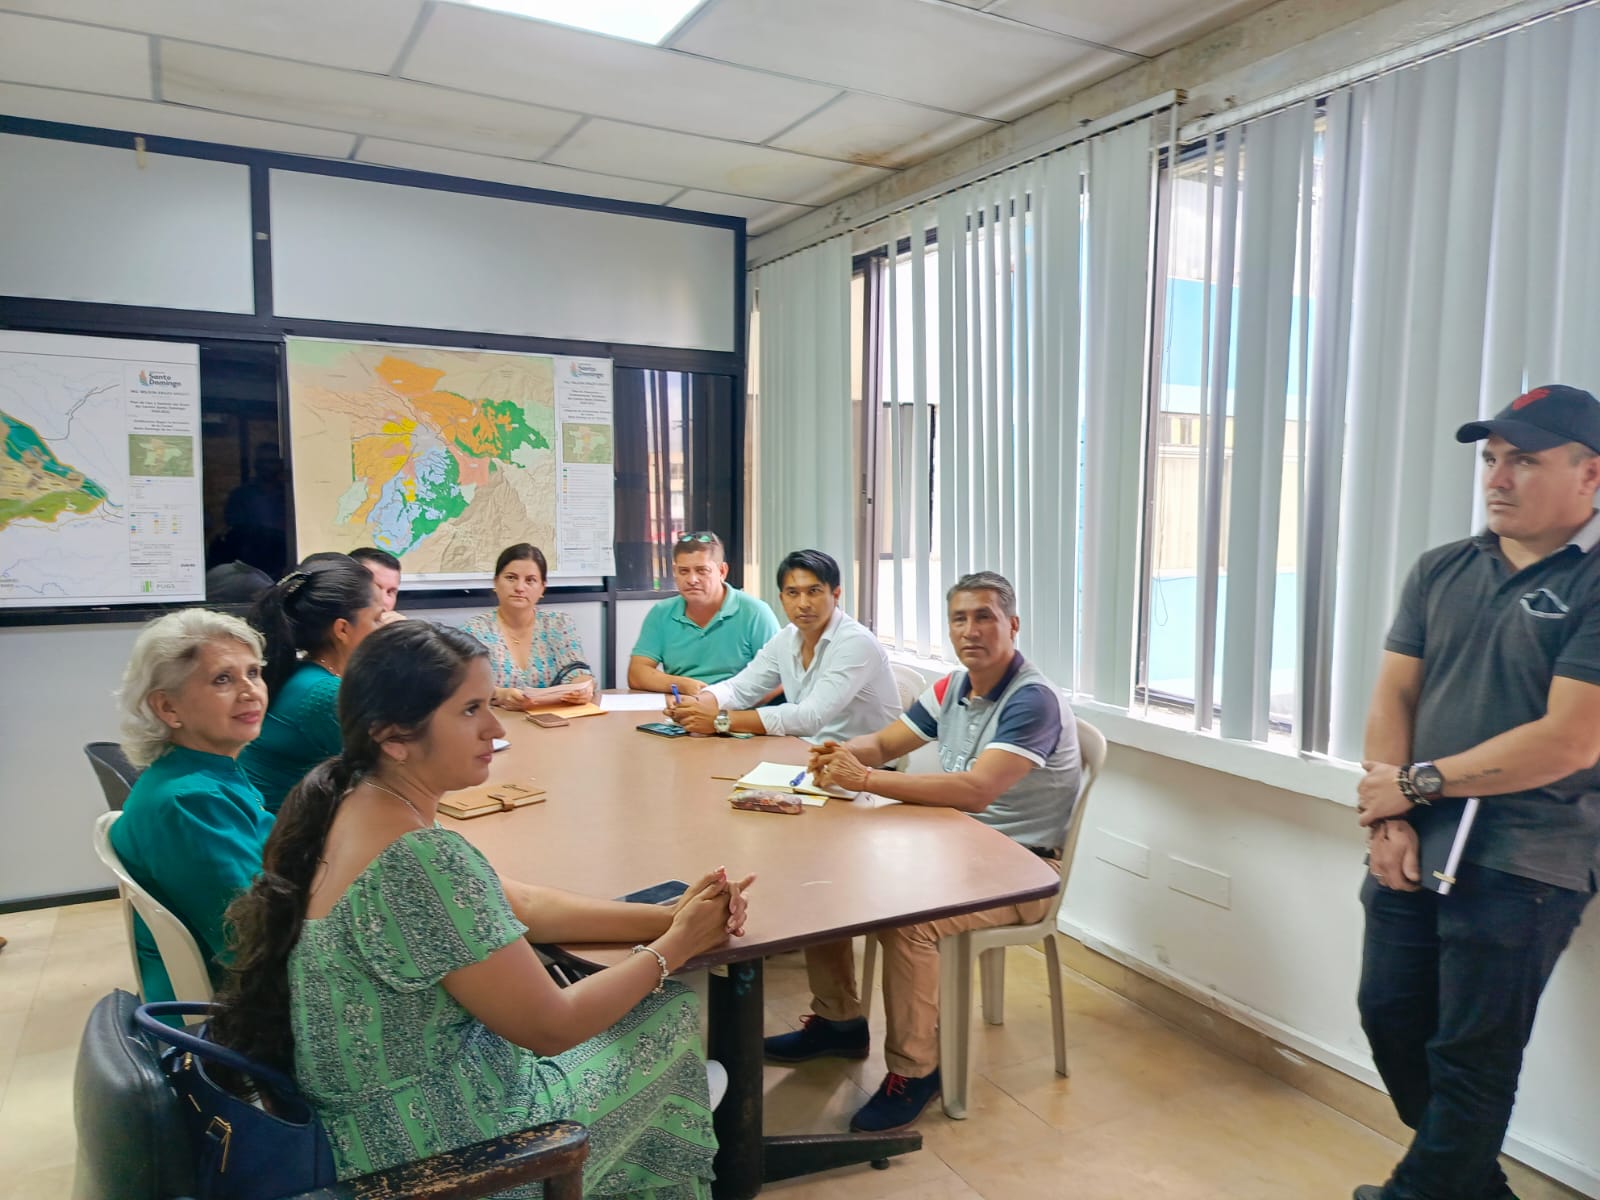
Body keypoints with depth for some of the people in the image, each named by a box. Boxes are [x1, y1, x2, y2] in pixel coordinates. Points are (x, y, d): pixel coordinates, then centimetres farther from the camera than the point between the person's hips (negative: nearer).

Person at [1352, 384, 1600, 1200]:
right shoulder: (1441, 572, 8)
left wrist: (1417, 782, -12)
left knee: (1470, 1056, 6)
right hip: (1415, 849, 6)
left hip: (1522, 866, -6)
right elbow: (1392, 697, 4)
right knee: (1389, 1016, 15)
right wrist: (1387, 819, -8)